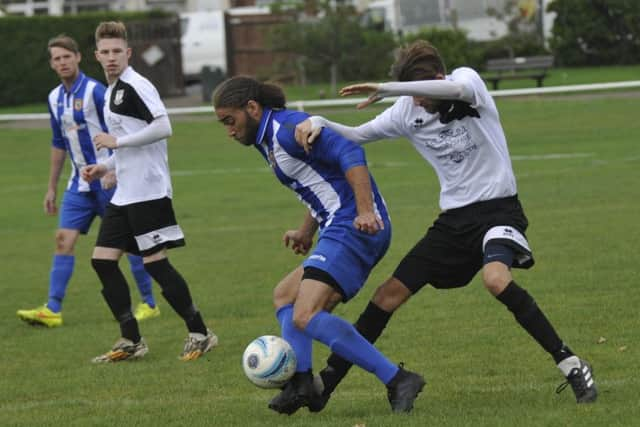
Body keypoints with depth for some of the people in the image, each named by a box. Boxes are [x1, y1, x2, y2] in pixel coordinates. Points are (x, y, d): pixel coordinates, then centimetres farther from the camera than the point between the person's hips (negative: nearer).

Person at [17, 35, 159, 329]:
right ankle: (52, 309, -7)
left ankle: (149, 304, 11)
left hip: (108, 181, -6)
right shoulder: (55, 99, 10)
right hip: (79, 184, 6)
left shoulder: (94, 91, -12)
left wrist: (114, 171, -22)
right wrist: (52, 188, 19)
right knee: (63, 239, -4)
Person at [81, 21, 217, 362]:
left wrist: (117, 142, -19)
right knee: (102, 260, 5)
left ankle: (199, 334, 2)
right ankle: (131, 341, 10)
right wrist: (105, 167, 16)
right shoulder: (112, 92, 18)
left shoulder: (136, 87, -12)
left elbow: (163, 128, -24)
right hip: (125, 193, 10)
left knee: (155, 262, -8)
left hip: (148, 191, -10)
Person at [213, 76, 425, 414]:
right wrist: (306, 232, 21)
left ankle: (397, 380, -24)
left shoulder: (286, 129, -11)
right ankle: (300, 380, -1)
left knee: (306, 316, -20)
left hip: (351, 228, -12)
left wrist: (365, 211, -30)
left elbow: (350, 154, -21)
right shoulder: (267, 141, 22)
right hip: (340, 231, 12)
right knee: (284, 295, 20)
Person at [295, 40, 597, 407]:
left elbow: (455, 90, -36)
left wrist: (386, 89, -38)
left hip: (498, 208, -6)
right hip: (454, 218, 6)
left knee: (496, 278, -35)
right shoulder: (408, 111, 2)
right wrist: (319, 123, -11)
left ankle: (571, 365, -26)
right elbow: (356, 135, 10)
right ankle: (326, 383, 10)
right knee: (390, 293, 1)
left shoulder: (468, 80, -12)